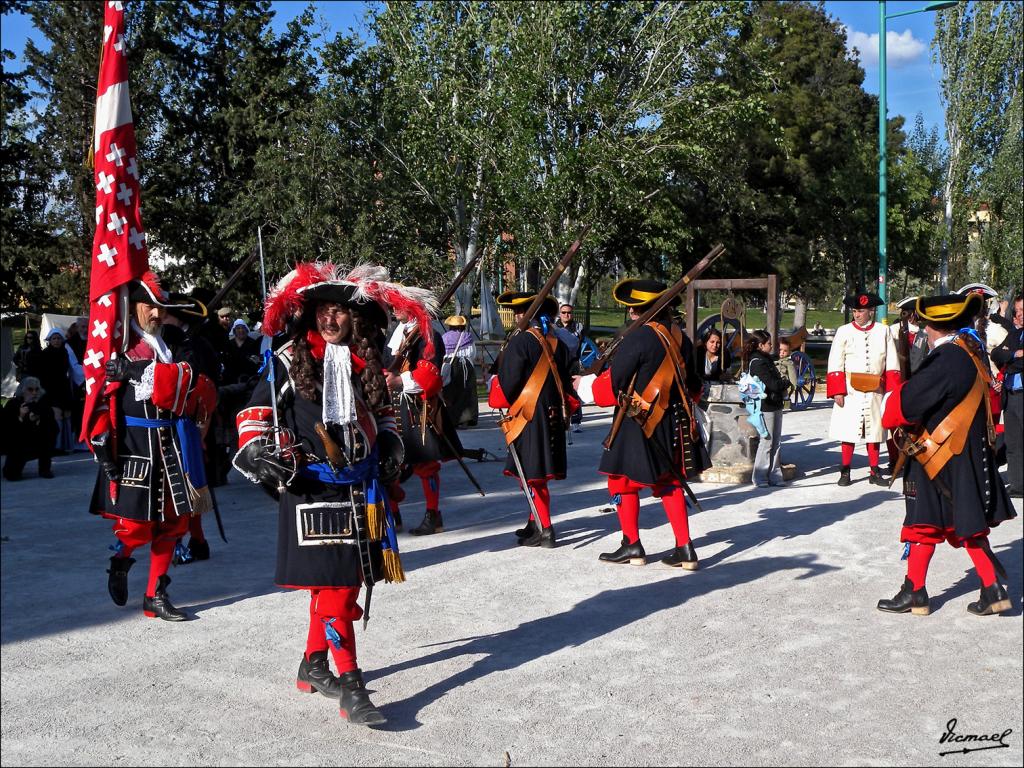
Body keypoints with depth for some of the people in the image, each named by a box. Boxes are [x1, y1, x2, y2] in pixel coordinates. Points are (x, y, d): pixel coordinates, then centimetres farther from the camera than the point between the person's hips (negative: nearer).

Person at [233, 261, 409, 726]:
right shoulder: (289, 361, -4)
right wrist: (257, 452, -17)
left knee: (338, 581, 14)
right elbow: (254, 415, -2)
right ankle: (350, 688, -6)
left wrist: (389, 445, 10)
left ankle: (312, 666, 31)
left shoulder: (367, 363, 10)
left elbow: (382, 412, 25)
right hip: (313, 489, -6)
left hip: (361, 487, 6)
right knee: (334, 585, -10)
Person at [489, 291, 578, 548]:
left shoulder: (521, 340, -13)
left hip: (528, 415, -7)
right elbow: (566, 380, 14)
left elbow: (508, 381, -12)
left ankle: (545, 531, -4)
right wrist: (566, 408, 24)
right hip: (553, 416, 7)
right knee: (539, 473, 16)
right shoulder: (556, 342, 9)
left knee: (532, 474, -3)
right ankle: (535, 523, 27)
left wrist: (498, 399, 6)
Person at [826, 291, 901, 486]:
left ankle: (875, 472, 18)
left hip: (875, 391, 1)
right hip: (850, 391, -1)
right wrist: (837, 391, -10)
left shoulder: (883, 331, 3)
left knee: (874, 431, 10)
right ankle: (845, 472, 10)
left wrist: (892, 390, -2)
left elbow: (892, 363, 4)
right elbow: (835, 364, -3)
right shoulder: (844, 331, 0)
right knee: (848, 431, 3)